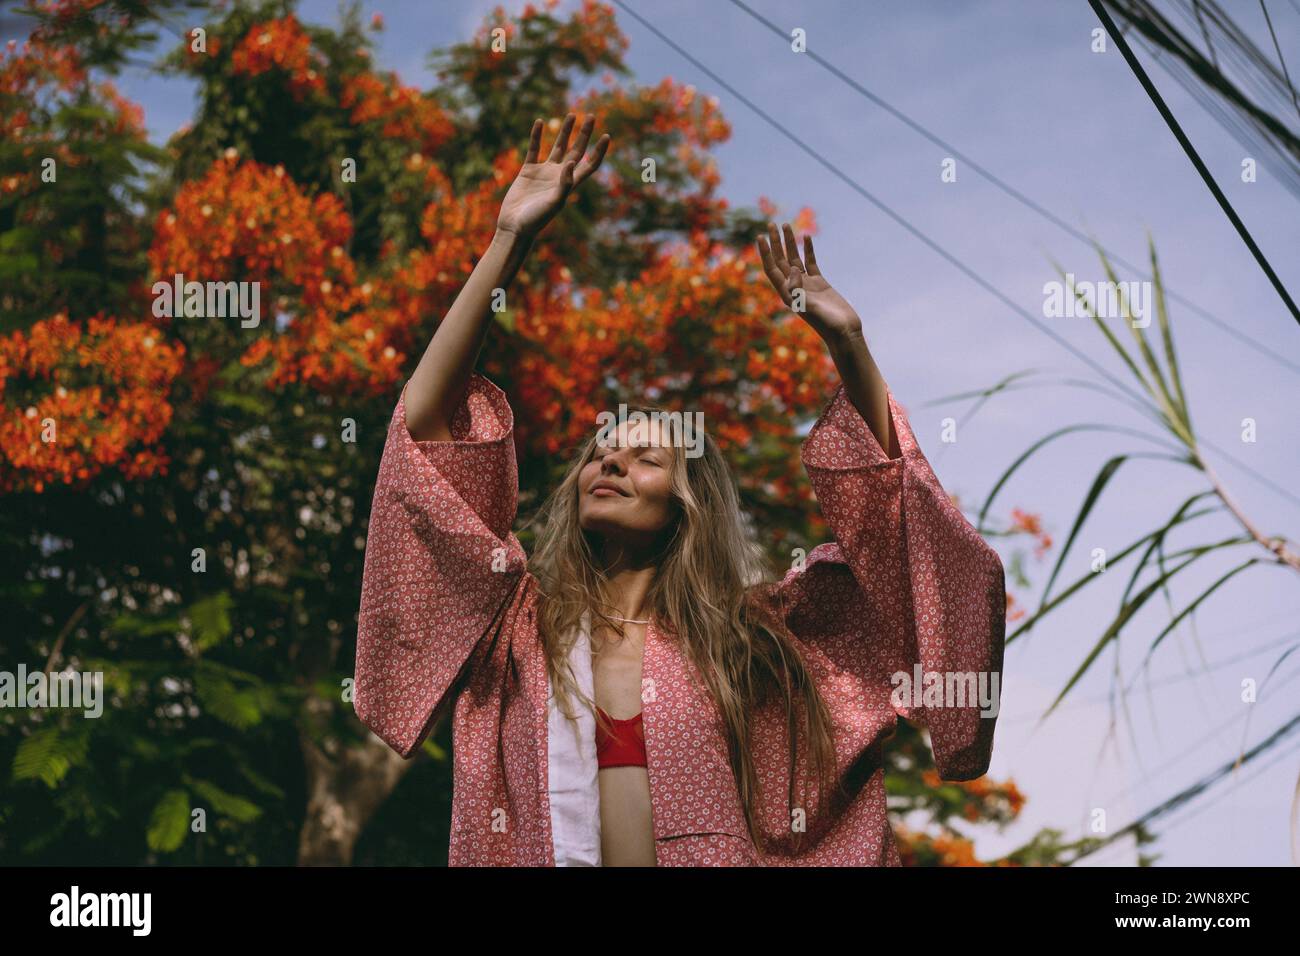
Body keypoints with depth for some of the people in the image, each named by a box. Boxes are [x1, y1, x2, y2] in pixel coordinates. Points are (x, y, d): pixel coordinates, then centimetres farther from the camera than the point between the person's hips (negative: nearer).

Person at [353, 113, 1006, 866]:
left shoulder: (751, 631, 12)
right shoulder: (519, 625, 11)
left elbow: (882, 491, 9)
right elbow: (428, 423, 6)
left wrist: (847, 341, 1)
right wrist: (508, 244, 4)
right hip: (544, 849, -1)